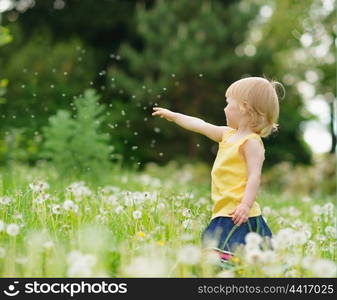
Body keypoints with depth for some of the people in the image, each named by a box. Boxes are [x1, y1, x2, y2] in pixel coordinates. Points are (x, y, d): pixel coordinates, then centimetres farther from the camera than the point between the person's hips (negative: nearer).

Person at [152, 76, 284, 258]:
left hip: (239, 216, -9)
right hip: (224, 213, 9)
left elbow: (254, 176, -17)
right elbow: (202, 126, 30)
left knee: (222, 255, -24)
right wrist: (173, 116, 40)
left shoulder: (251, 142, -9)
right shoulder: (228, 134, 18)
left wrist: (246, 205, -30)